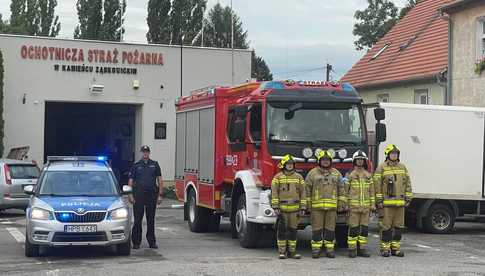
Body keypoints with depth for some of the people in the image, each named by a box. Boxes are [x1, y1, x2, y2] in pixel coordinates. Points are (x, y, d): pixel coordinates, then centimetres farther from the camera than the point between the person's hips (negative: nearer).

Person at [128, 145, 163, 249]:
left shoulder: (154, 165, 9)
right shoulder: (136, 166, 7)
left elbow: (159, 180, 9)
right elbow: (130, 181, 5)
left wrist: (160, 195, 1)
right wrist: (131, 195, -5)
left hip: (151, 195, 1)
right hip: (138, 195, -1)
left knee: (151, 220, 6)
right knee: (137, 220, 0)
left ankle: (152, 242, 13)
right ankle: (136, 242, 6)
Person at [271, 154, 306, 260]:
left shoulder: (299, 177, 7)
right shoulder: (278, 177, 1)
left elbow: (302, 193, 6)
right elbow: (274, 193, -2)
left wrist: (302, 208, 1)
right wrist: (275, 207, -9)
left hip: (294, 209, 2)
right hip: (282, 208, -2)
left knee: (293, 230, 5)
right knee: (282, 230, 0)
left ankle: (292, 251, 12)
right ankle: (282, 252, 6)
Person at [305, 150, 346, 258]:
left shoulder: (336, 173, 12)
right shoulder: (312, 173, 4)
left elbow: (341, 188, 13)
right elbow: (307, 188, 3)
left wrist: (341, 202, 5)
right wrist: (307, 203, -2)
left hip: (332, 206, 2)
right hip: (317, 206, -2)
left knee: (330, 228, 4)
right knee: (317, 228, -1)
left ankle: (330, 249, 9)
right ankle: (316, 249, 3)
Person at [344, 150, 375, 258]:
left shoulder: (368, 175, 10)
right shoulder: (350, 175, 1)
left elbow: (371, 191, 11)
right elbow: (345, 190, 0)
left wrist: (373, 205, 5)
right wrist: (345, 205, -7)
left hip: (365, 206, 3)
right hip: (353, 206, -3)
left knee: (364, 228, 3)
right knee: (353, 228, -3)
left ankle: (362, 249, 10)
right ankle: (352, 249, 2)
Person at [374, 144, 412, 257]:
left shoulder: (402, 167, 14)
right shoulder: (381, 168, -2)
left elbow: (408, 184, 14)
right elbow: (377, 185, -6)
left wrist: (408, 199, 6)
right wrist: (379, 201, -11)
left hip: (400, 203, 5)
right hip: (387, 203, -5)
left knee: (399, 226, 7)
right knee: (386, 226, -2)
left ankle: (395, 248, 15)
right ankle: (385, 248, 4)